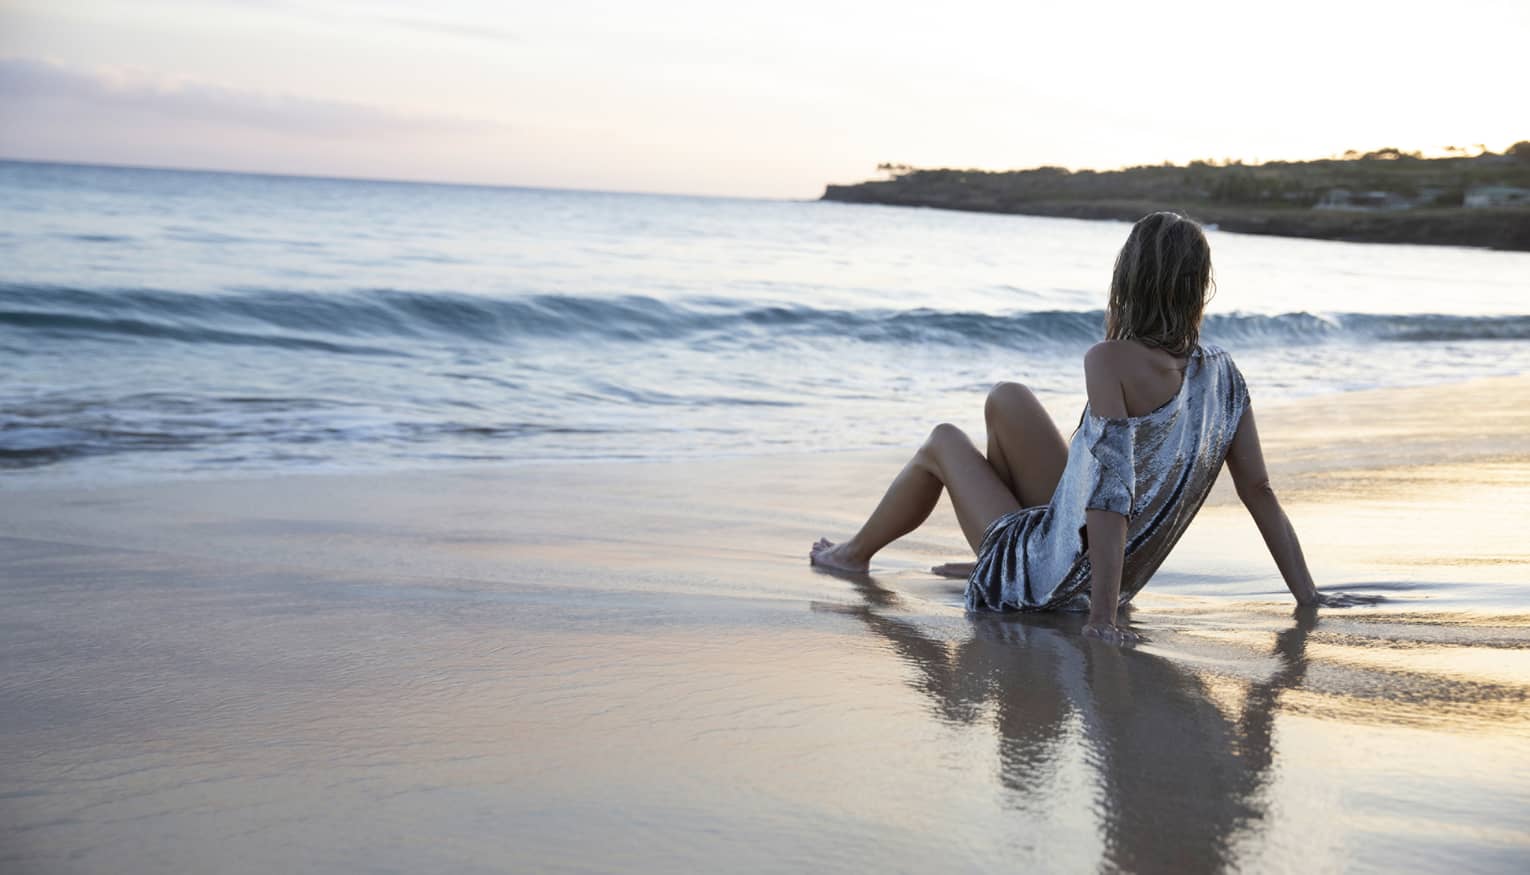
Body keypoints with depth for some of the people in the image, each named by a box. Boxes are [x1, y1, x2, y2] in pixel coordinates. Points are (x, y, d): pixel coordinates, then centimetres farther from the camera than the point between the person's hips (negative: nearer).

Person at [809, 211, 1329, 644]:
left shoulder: (1111, 361, -24)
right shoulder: (1221, 372, -6)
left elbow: (1112, 492, -30)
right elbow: (1259, 492, -6)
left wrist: (1102, 615, -30)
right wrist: (1308, 598, -1)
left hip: (1052, 581, -6)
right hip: (1127, 577, 6)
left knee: (943, 442, 18)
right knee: (1006, 398, 15)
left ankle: (856, 553, 43)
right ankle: (990, 562, 34)